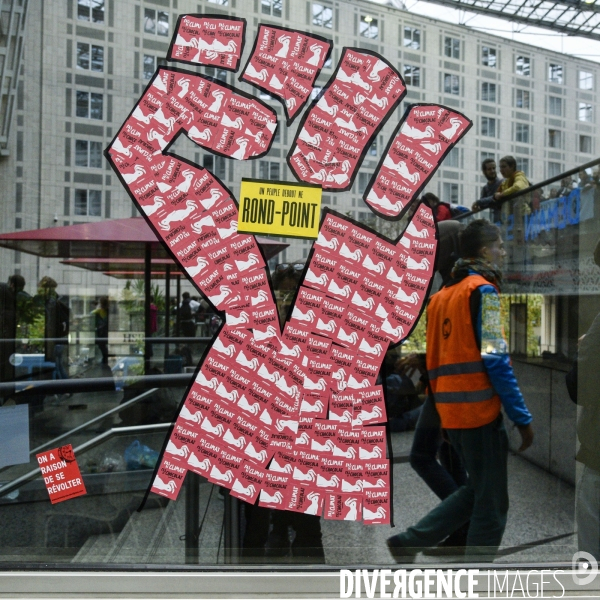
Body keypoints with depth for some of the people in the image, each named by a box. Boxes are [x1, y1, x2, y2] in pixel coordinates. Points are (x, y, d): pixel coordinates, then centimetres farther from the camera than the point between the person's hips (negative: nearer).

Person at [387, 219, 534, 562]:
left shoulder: (442, 295, 15)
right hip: (480, 408, -8)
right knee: (492, 505, 6)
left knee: (477, 491, 21)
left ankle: (410, 541, 20)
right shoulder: (483, 289, -8)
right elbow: (495, 360, -16)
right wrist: (523, 418, -11)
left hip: (450, 410, 8)